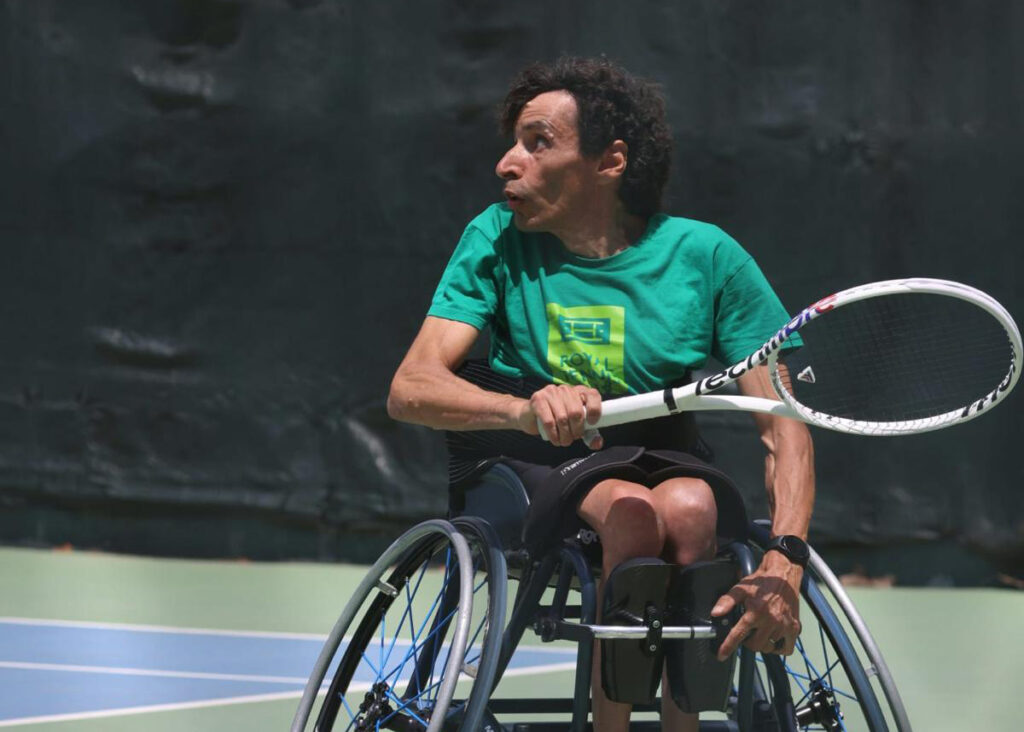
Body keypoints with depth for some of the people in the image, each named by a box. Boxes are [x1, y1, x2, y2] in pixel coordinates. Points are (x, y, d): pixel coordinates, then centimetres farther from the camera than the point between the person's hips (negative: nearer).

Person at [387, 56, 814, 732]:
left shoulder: (706, 257, -6)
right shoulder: (497, 241, -3)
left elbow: (783, 425, -10)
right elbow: (410, 390, -14)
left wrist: (784, 563, -28)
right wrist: (526, 409, -36)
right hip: (529, 470, 0)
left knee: (690, 506, -34)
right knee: (632, 512, -32)